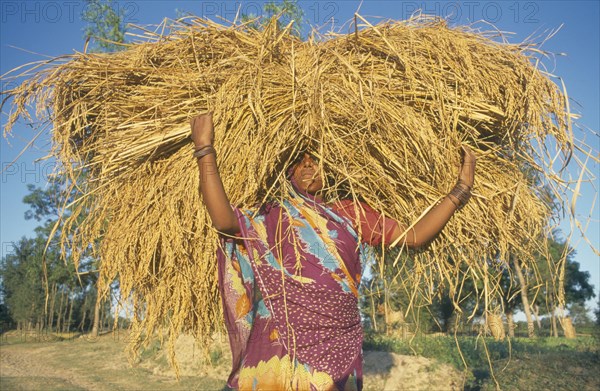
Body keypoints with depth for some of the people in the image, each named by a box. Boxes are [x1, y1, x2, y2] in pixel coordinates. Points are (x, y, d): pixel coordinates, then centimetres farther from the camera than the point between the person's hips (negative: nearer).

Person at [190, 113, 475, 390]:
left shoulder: (352, 215, 13)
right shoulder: (270, 218, 7)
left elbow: (415, 236, 7)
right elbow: (223, 220, -11)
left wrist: (462, 188, 5)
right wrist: (204, 148, -10)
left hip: (337, 349, 2)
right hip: (279, 345, -1)